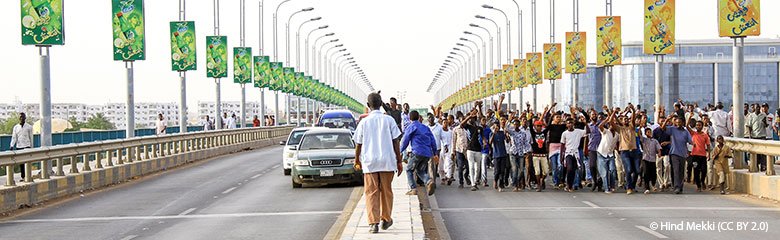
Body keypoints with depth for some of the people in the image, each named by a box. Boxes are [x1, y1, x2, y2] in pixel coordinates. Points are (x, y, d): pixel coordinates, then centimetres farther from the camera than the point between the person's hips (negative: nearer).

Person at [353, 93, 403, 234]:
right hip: (387, 161, 0)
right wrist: (399, 162, 6)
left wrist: (357, 161, 22)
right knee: (386, 191, 14)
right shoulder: (389, 120, 1)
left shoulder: (363, 122, 2)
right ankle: (386, 220, 23)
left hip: (369, 162, 0)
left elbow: (358, 144, 6)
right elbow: (395, 142, -1)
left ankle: (373, 223, -7)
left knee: (371, 193, 2)